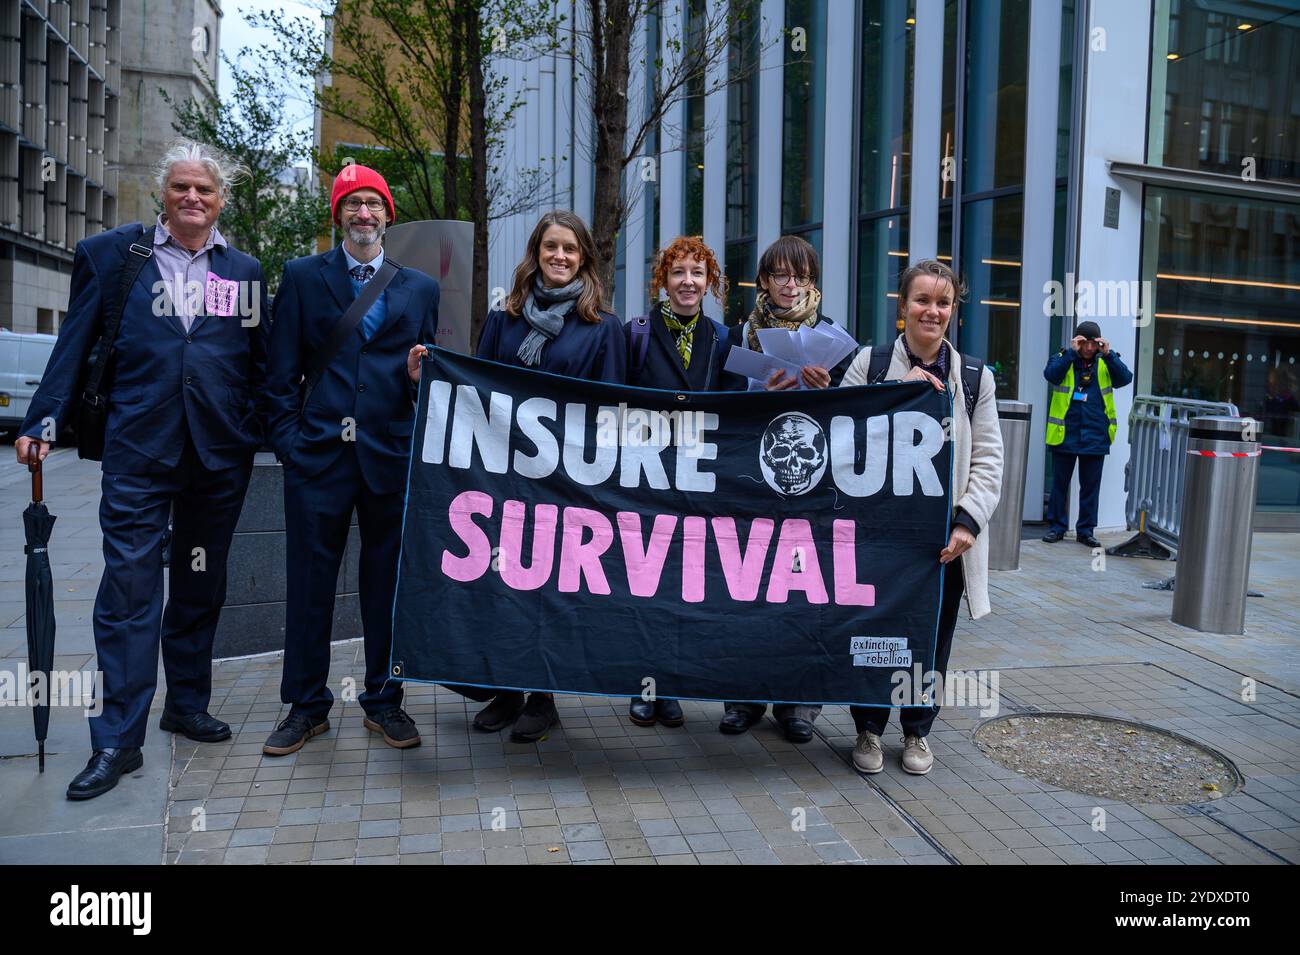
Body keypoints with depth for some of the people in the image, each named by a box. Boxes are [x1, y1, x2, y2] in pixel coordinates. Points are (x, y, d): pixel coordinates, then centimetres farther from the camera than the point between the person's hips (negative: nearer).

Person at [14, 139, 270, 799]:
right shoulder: (109, 254, 6)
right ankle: (117, 740, 4)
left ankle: (188, 705, 29)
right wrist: (45, 421, -6)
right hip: (138, 448, -2)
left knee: (201, 585, 13)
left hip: (221, 450, 3)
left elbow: (258, 363, 12)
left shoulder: (244, 271, 12)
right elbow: (75, 345, 3)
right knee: (128, 588, -4)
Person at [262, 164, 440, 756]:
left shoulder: (421, 289, 13)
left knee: (387, 581, 8)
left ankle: (383, 702, 22)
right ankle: (306, 706, 19)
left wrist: (418, 376, -8)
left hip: (393, 456, 1)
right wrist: (288, 441, -4)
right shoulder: (302, 277, 8)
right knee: (310, 581, 5)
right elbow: (282, 370, 4)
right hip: (318, 455, -1)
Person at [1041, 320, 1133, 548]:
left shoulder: (1105, 363, 8)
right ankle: (1056, 527, 17)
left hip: (1096, 436, 2)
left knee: (1091, 485, 8)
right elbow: (1051, 375, -19)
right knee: (1060, 483, 7)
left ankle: (1086, 529, 17)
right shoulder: (1062, 359, 1)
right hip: (1065, 434, -2)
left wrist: (1109, 354, -16)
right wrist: (1071, 352, -21)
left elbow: (1125, 379, -8)